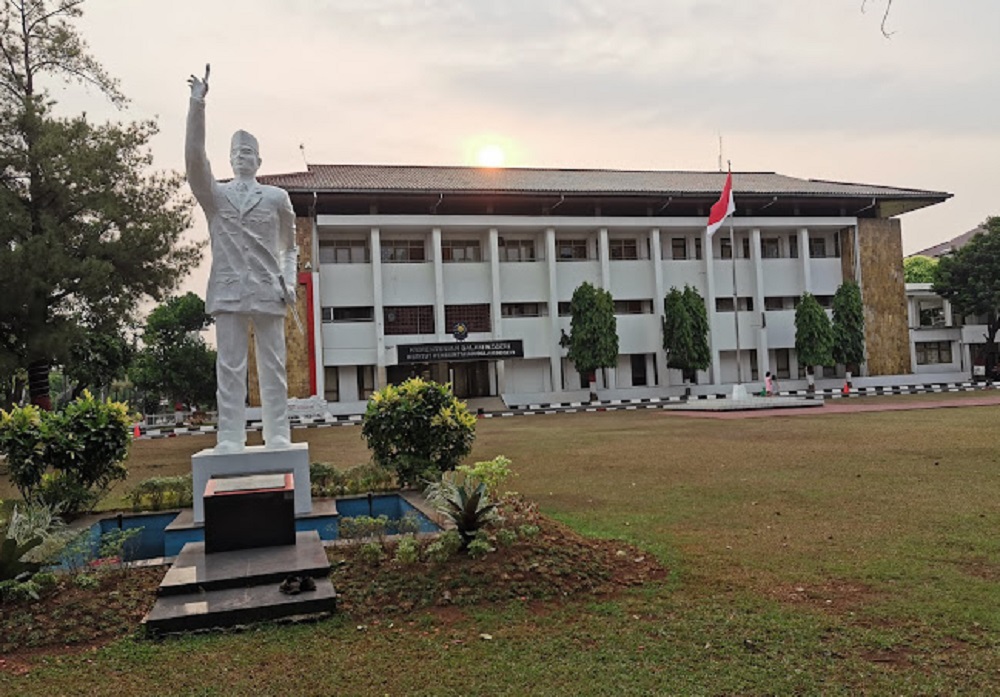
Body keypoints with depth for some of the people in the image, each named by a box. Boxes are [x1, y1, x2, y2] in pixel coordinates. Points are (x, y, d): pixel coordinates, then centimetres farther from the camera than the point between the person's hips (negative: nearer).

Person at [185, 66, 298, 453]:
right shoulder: (215, 196, 12)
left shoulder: (277, 197, 13)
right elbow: (194, 158, -3)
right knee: (230, 367, -1)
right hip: (229, 291, 0)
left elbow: (289, 247, 16)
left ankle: (278, 436, 6)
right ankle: (230, 438, 1)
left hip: (269, 291, 0)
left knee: (273, 367, 1)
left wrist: (289, 280, 0)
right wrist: (197, 105, -11)